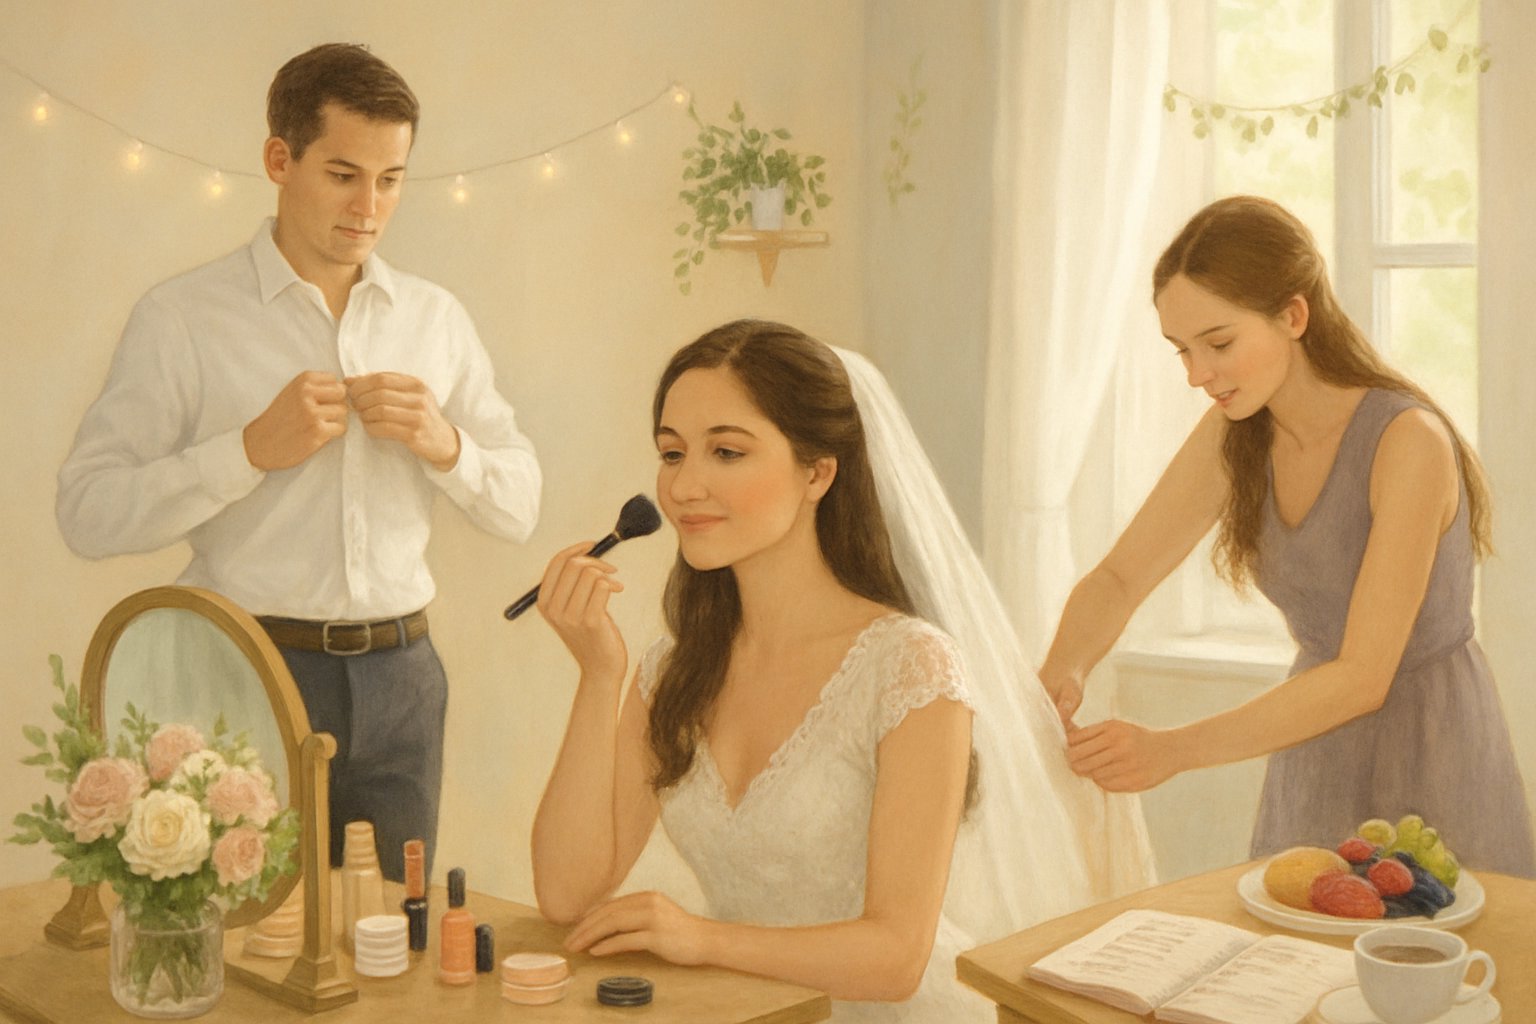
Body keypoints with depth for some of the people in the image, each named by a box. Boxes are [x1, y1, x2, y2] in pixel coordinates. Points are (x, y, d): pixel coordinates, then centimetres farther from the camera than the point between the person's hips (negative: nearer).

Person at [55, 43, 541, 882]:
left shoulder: (436, 318, 10)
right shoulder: (181, 318, -3)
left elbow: (518, 509, 10)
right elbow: (86, 513, -10)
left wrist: (445, 444, -9)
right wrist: (252, 449, -18)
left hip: (399, 677, 4)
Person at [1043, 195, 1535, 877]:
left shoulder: (1408, 440, -24)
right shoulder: (1234, 435, -6)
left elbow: (1364, 678, -26)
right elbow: (1116, 579, -2)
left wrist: (1172, 750, -34)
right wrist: (1060, 673, -24)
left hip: (1432, 760, -5)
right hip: (1316, 763, 5)